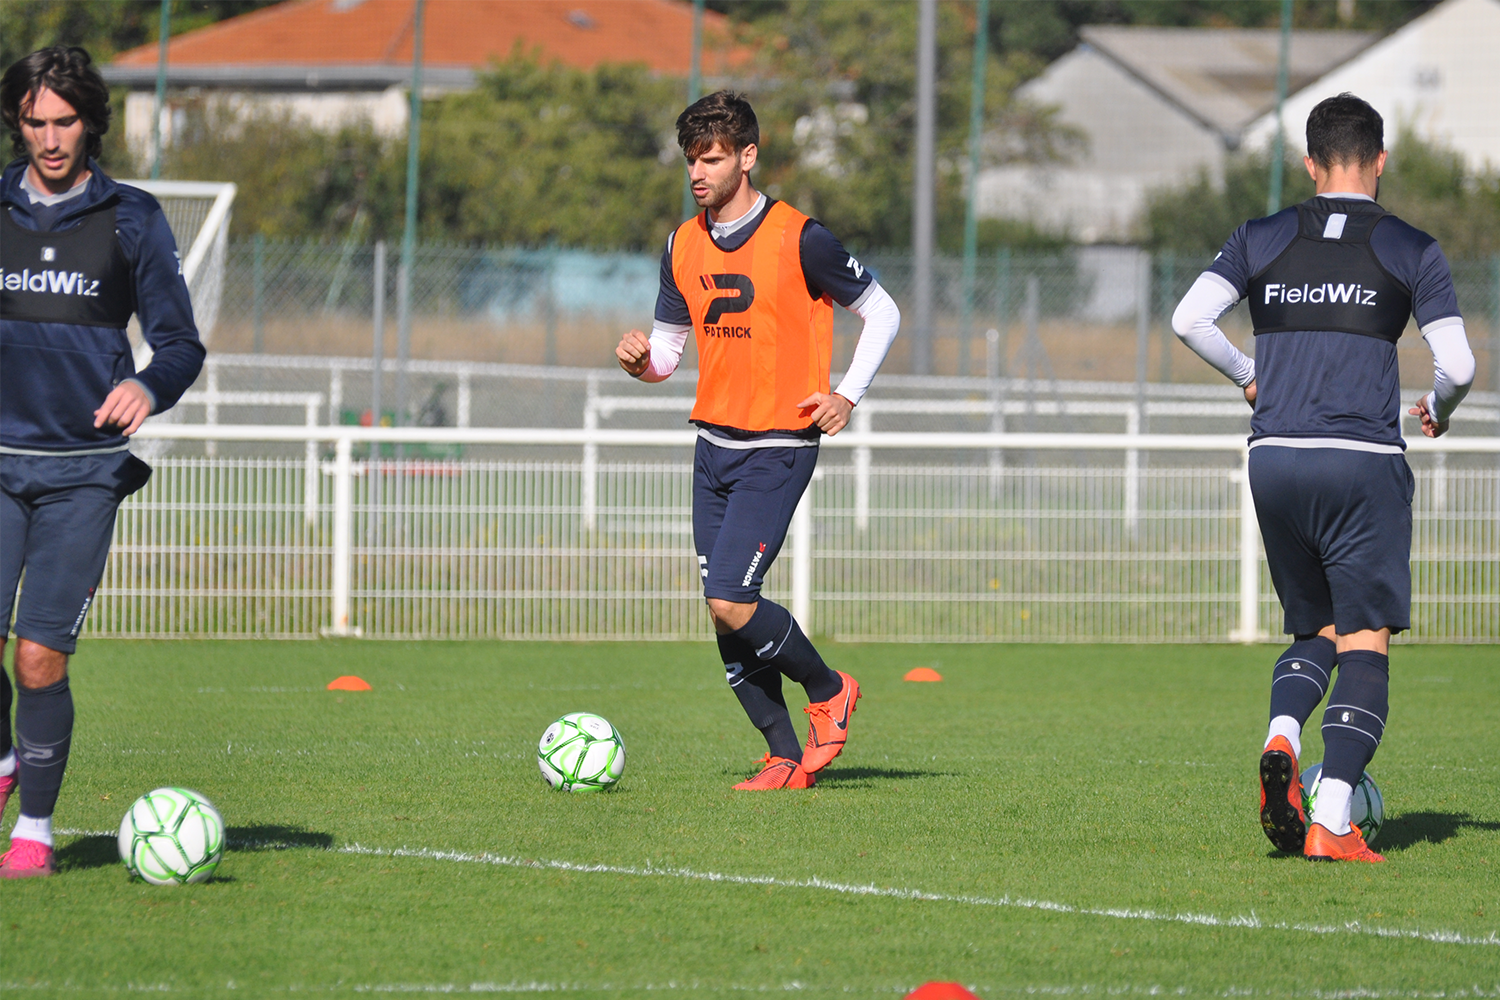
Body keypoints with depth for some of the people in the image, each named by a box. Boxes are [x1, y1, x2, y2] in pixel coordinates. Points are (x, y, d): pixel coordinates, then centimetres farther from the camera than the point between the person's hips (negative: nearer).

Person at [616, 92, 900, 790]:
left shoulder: (799, 239, -9)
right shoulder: (684, 246, 8)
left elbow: (881, 312, 1)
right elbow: (668, 345, 16)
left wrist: (847, 394, -8)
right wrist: (642, 361, -8)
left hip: (778, 449, -6)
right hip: (714, 444, 6)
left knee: (730, 604, -16)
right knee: (722, 615, 2)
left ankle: (828, 691, 8)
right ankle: (787, 759, 10)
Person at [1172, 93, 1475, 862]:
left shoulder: (1262, 240, 9)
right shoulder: (1411, 250, 2)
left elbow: (1189, 319, -2)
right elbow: (1458, 365, -3)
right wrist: (1437, 411, 18)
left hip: (1274, 458, 3)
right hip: (1363, 464, -3)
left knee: (1314, 632, 19)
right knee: (1365, 647, 0)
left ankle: (1281, 740, -11)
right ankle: (1331, 823, -14)